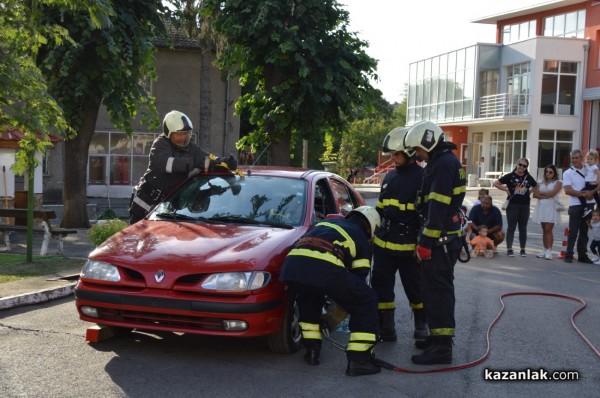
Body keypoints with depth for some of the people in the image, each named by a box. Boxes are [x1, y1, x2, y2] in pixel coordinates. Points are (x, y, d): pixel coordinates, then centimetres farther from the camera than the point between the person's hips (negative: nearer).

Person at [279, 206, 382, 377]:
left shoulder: (328, 222, 38)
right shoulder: (362, 241, 24)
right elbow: (359, 277, 24)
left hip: (292, 262, 6)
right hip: (323, 268, -5)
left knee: (308, 298, 38)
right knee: (366, 302, 13)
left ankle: (312, 350, 34)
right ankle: (359, 360, 10)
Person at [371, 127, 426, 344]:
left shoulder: (422, 177, -8)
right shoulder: (390, 177, 13)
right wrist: (373, 234, 20)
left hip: (409, 248, -6)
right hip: (383, 244, 7)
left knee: (415, 289, 8)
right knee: (381, 287, 6)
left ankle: (421, 326, 27)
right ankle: (386, 329, 16)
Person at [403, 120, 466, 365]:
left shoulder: (444, 164, -16)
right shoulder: (443, 162, 17)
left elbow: (438, 207, -22)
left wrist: (426, 242, -22)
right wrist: (427, 239, 21)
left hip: (441, 241, -11)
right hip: (445, 238, 11)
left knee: (436, 291, -8)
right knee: (436, 289, 19)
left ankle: (441, 347, -6)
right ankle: (438, 336, 30)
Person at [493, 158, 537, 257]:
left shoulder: (528, 178, 8)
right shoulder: (510, 176, -2)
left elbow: (536, 186, 24)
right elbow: (496, 183, -2)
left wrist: (530, 192, 8)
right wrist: (506, 190, -7)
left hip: (525, 205, 4)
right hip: (512, 205, -3)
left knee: (523, 228, 9)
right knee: (511, 227, -1)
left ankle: (523, 250, 16)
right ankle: (509, 249, 1)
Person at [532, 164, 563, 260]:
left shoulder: (558, 182, 3)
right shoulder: (541, 182, 15)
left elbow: (552, 193, -13)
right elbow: (535, 194, 3)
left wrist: (541, 193, -1)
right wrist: (546, 196, -10)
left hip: (551, 208, -4)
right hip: (541, 207, 5)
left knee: (548, 229, -9)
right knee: (544, 230, 7)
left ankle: (549, 251, -9)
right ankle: (545, 250, 10)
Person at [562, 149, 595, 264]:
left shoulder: (589, 170, 8)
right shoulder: (567, 173, -1)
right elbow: (567, 190, -11)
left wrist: (592, 192, -13)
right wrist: (583, 194, -18)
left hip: (589, 203, 3)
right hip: (575, 205, -3)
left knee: (584, 231, 9)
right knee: (573, 231, -2)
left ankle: (582, 255, 16)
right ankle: (568, 255, 4)